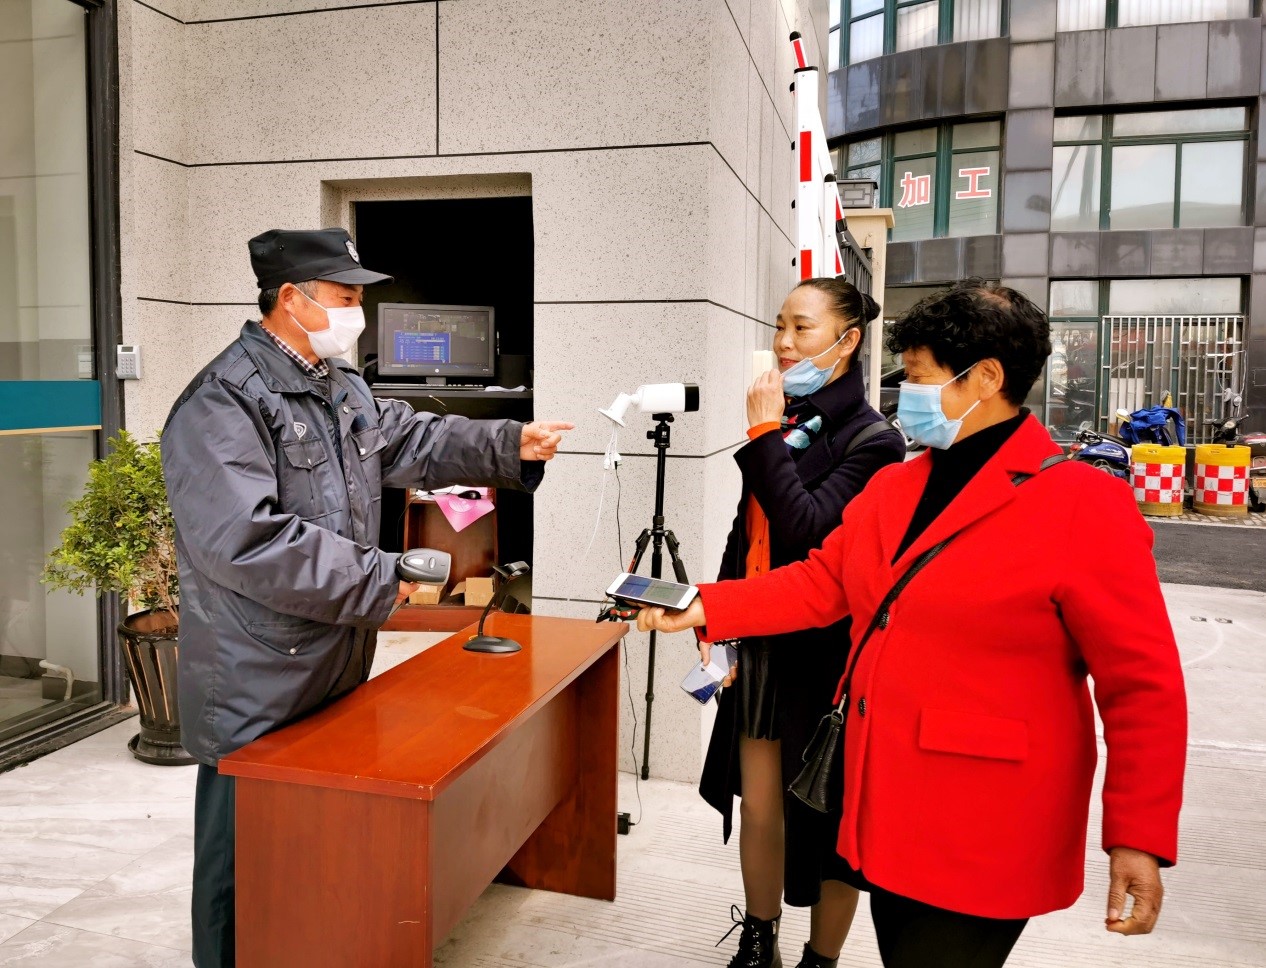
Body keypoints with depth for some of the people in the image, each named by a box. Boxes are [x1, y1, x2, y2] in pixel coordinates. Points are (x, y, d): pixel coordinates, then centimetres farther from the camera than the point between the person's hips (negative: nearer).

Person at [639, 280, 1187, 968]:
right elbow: (820, 582, 10)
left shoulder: (1083, 504, -13)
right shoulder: (891, 487, 7)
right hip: (886, 811, 6)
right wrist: (705, 609, 0)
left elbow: (1142, 684, -11)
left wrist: (1139, 838, -11)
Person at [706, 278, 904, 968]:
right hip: (762, 650, 6)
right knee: (759, 811, 15)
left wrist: (766, 434, -19)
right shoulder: (785, 420, 6)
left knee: (827, 820, 10)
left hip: (825, 657, -6)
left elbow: (808, 531, -25)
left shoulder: (872, 439, -12)